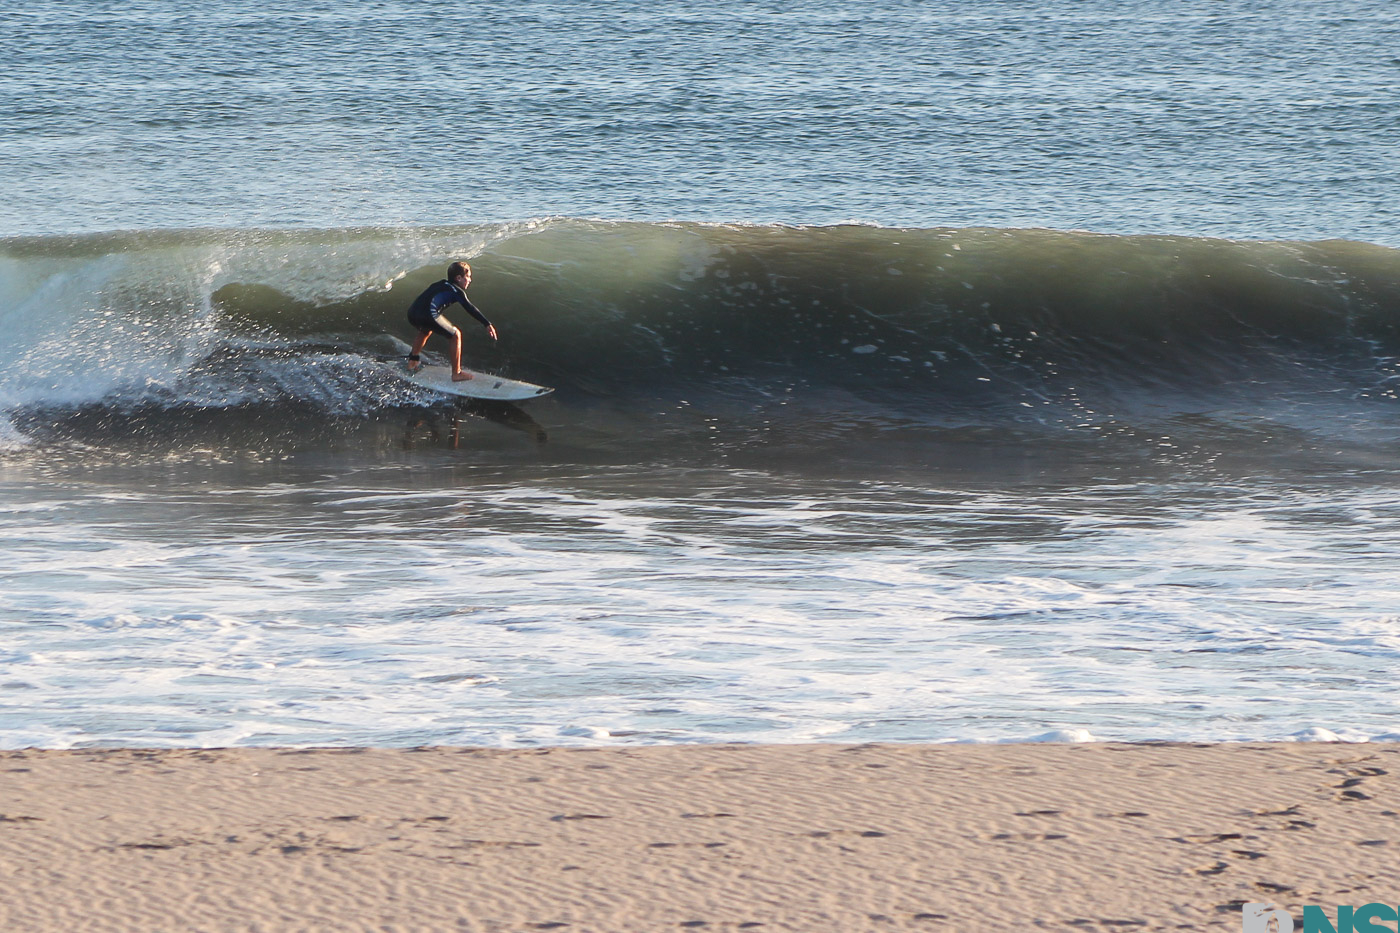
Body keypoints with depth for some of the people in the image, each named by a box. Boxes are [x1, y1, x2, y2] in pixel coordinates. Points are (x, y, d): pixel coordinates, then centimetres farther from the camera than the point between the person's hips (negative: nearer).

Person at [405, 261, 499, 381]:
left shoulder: (440, 285, 29)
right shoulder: (457, 291, 7)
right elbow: (471, 309, -1)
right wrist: (488, 324, -4)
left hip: (412, 313, 8)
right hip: (429, 315, -8)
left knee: (426, 331, 41)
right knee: (456, 335, 8)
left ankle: (412, 362, 46)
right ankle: (456, 373, 9)